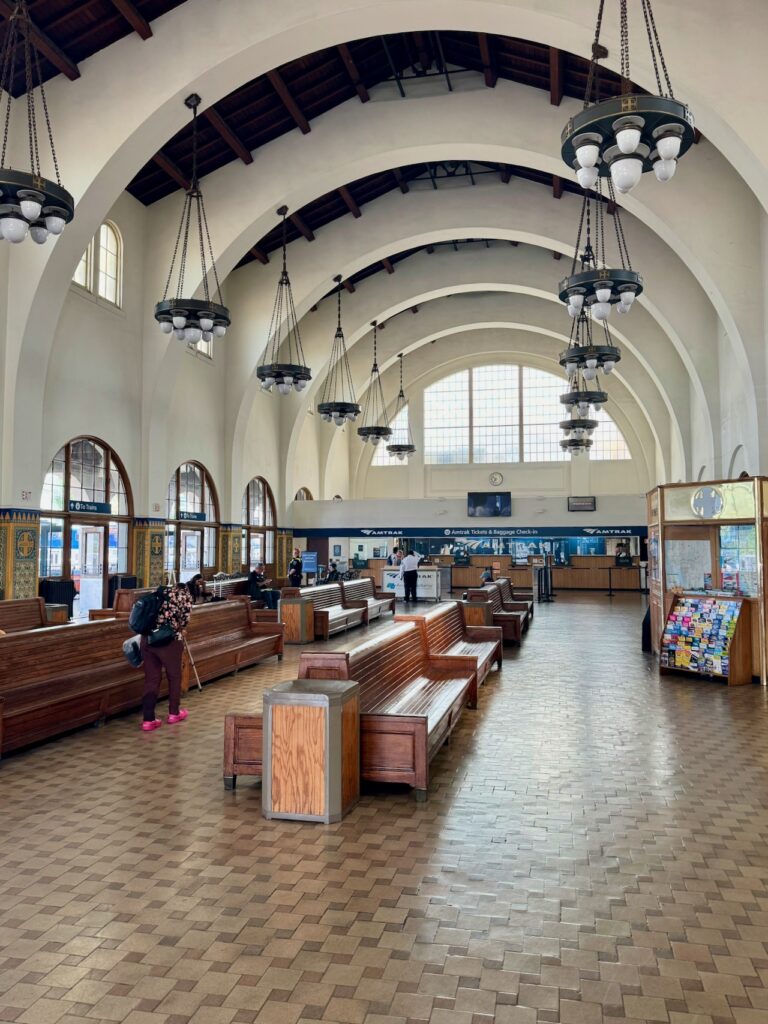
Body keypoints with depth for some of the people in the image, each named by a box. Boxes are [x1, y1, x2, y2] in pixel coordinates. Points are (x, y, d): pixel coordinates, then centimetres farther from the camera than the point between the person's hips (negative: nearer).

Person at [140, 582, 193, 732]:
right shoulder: (185, 595, 8)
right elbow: (185, 619, 3)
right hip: (169, 640, -5)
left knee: (151, 679, 11)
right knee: (174, 676, 16)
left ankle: (148, 720, 10)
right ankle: (174, 713, 30)